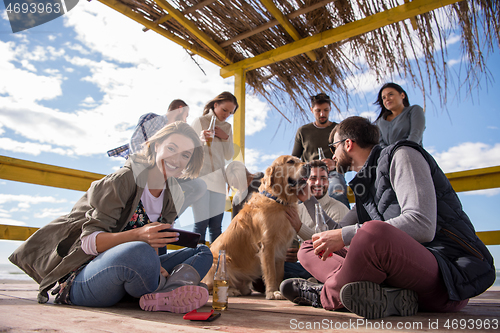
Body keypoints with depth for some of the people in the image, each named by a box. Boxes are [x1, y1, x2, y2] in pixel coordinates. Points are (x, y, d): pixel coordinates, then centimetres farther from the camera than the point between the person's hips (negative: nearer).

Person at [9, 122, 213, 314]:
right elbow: (89, 241, -17)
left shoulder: (172, 198, 7)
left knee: (203, 252, 0)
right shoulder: (123, 180, -13)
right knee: (139, 252, -41)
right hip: (81, 280, -7)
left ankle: (168, 294, -28)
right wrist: (136, 236, -35)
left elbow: (154, 245, 8)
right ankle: (165, 290, -11)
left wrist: (155, 266, -16)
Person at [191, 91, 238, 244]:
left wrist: (226, 138, -2)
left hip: (218, 179, 4)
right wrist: (200, 140, -22)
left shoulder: (227, 127, 17)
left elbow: (229, 156, 14)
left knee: (216, 225, 2)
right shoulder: (199, 122, 3)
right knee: (201, 223, -9)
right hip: (200, 178, -4)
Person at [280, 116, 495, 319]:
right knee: (308, 250, 4)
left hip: (449, 272, -8)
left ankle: (326, 297, -13)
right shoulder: (365, 182, 20)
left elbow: (422, 226, -21)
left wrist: (345, 235, -22)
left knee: (373, 232, -40)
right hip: (403, 268, 8)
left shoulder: (402, 155, -5)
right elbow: (340, 230, 31)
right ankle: (385, 296, -18)